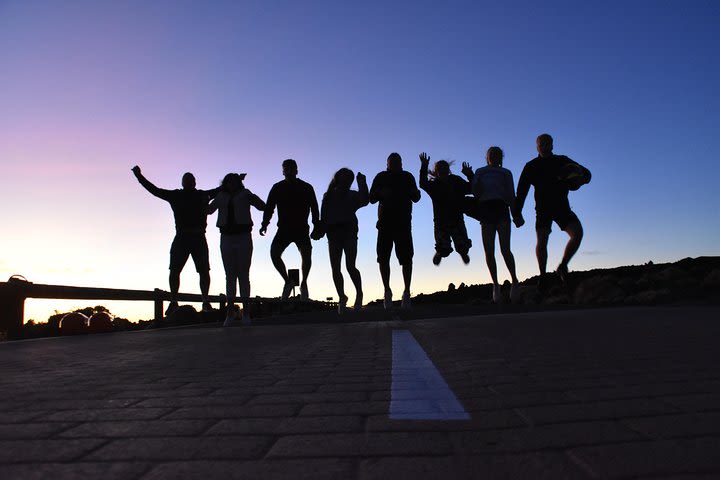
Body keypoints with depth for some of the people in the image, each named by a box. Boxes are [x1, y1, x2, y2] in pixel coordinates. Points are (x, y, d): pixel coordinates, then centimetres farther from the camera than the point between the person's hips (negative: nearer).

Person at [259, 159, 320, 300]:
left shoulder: (307, 188, 4)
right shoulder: (277, 188, 8)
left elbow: (314, 208, 2)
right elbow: (269, 207, 3)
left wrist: (316, 226, -8)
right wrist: (264, 224, -11)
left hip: (302, 229, -2)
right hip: (284, 229, 2)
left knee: (306, 255, -17)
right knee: (274, 253, -15)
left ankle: (303, 283, 6)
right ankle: (287, 281, 4)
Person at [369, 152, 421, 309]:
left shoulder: (408, 177, 12)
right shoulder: (381, 177, 12)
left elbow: (416, 198, 7)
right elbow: (372, 198, 7)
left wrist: (413, 192, -16)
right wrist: (381, 193, -13)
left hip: (404, 223, 0)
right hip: (385, 223, 1)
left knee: (406, 258, -6)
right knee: (383, 258, -3)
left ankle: (407, 292, -3)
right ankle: (387, 290, 9)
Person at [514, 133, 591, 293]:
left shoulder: (562, 161, 4)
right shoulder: (531, 166, 1)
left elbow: (586, 176, -1)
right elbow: (521, 190, -3)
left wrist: (578, 169, -26)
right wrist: (517, 212, -11)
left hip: (562, 206, 2)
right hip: (543, 208, -1)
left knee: (577, 233, -19)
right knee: (541, 240, -17)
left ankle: (563, 266, 0)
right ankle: (543, 275, 0)